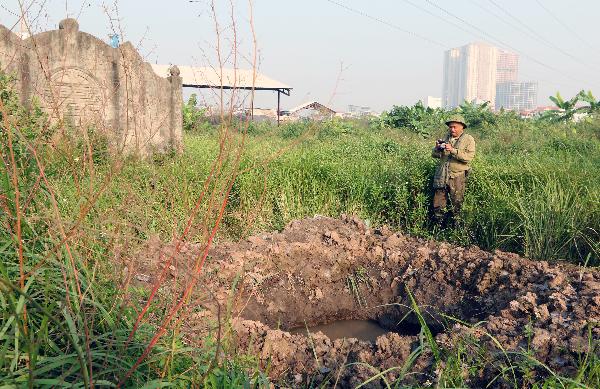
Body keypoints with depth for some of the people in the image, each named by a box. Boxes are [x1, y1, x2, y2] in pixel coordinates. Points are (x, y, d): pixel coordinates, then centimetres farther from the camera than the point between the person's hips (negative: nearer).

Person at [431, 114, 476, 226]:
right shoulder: (446, 137, 12)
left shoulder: (468, 139, -1)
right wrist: (438, 148, -8)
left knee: (456, 204, 5)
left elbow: (469, 157, -16)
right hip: (441, 176, 4)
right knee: (438, 205, 7)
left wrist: (453, 150, -25)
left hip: (457, 177, -4)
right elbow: (434, 155, 15)